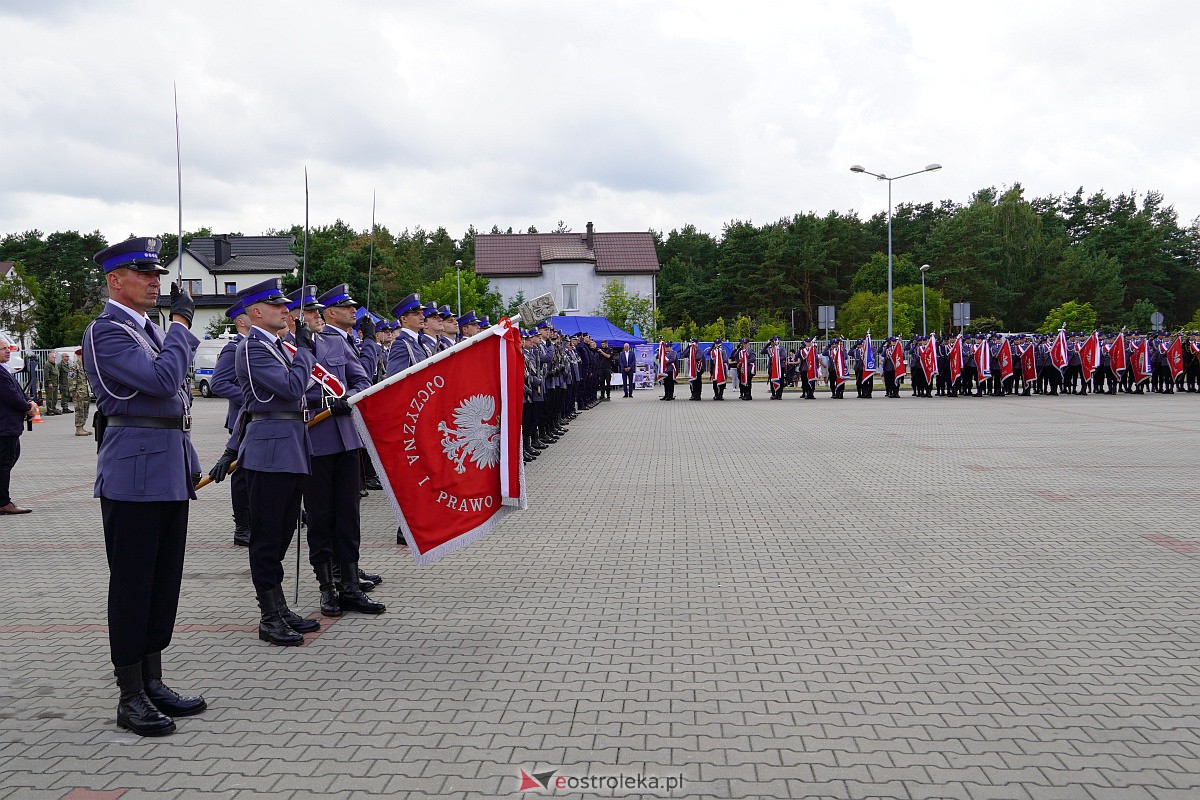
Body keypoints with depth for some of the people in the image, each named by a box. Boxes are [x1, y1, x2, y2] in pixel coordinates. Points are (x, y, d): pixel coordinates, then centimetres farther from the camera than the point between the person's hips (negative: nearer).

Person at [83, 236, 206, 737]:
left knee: (164, 581, 12)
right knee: (132, 583, -1)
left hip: (169, 472, 9)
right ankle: (131, 698, 9)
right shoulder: (106, 331, -10)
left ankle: (153, 683, 22)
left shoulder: (152, 330, 18)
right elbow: (162, 379, -24)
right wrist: (183, 324, -13)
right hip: (133, 474, -9)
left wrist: (190, 464, 21)